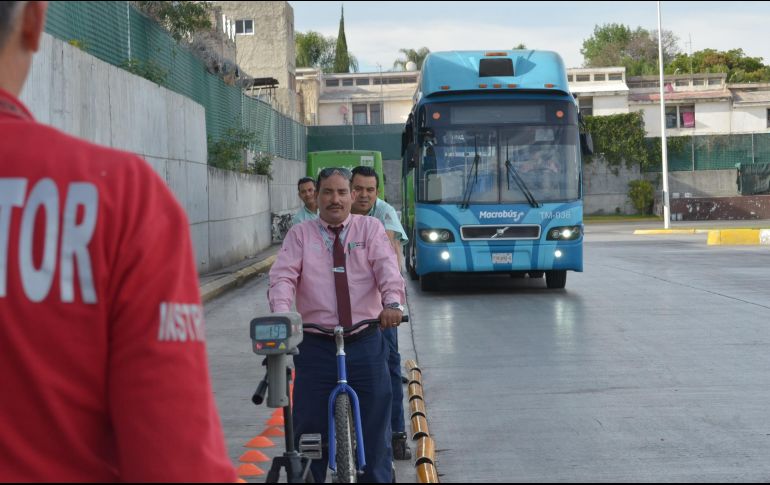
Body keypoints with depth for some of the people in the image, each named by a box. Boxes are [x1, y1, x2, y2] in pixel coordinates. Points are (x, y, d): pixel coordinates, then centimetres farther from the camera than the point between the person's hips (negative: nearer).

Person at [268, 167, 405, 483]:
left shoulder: (370, 229, 8)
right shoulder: (300, 234, 9)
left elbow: (388, 269, -7)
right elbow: (283, 276, -4)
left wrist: (392, 303, -27)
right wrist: (280, 313, -24)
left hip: (366, 342, 0)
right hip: (316, 345, 0)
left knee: (374, 426, 6)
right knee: (310, 429, 3)